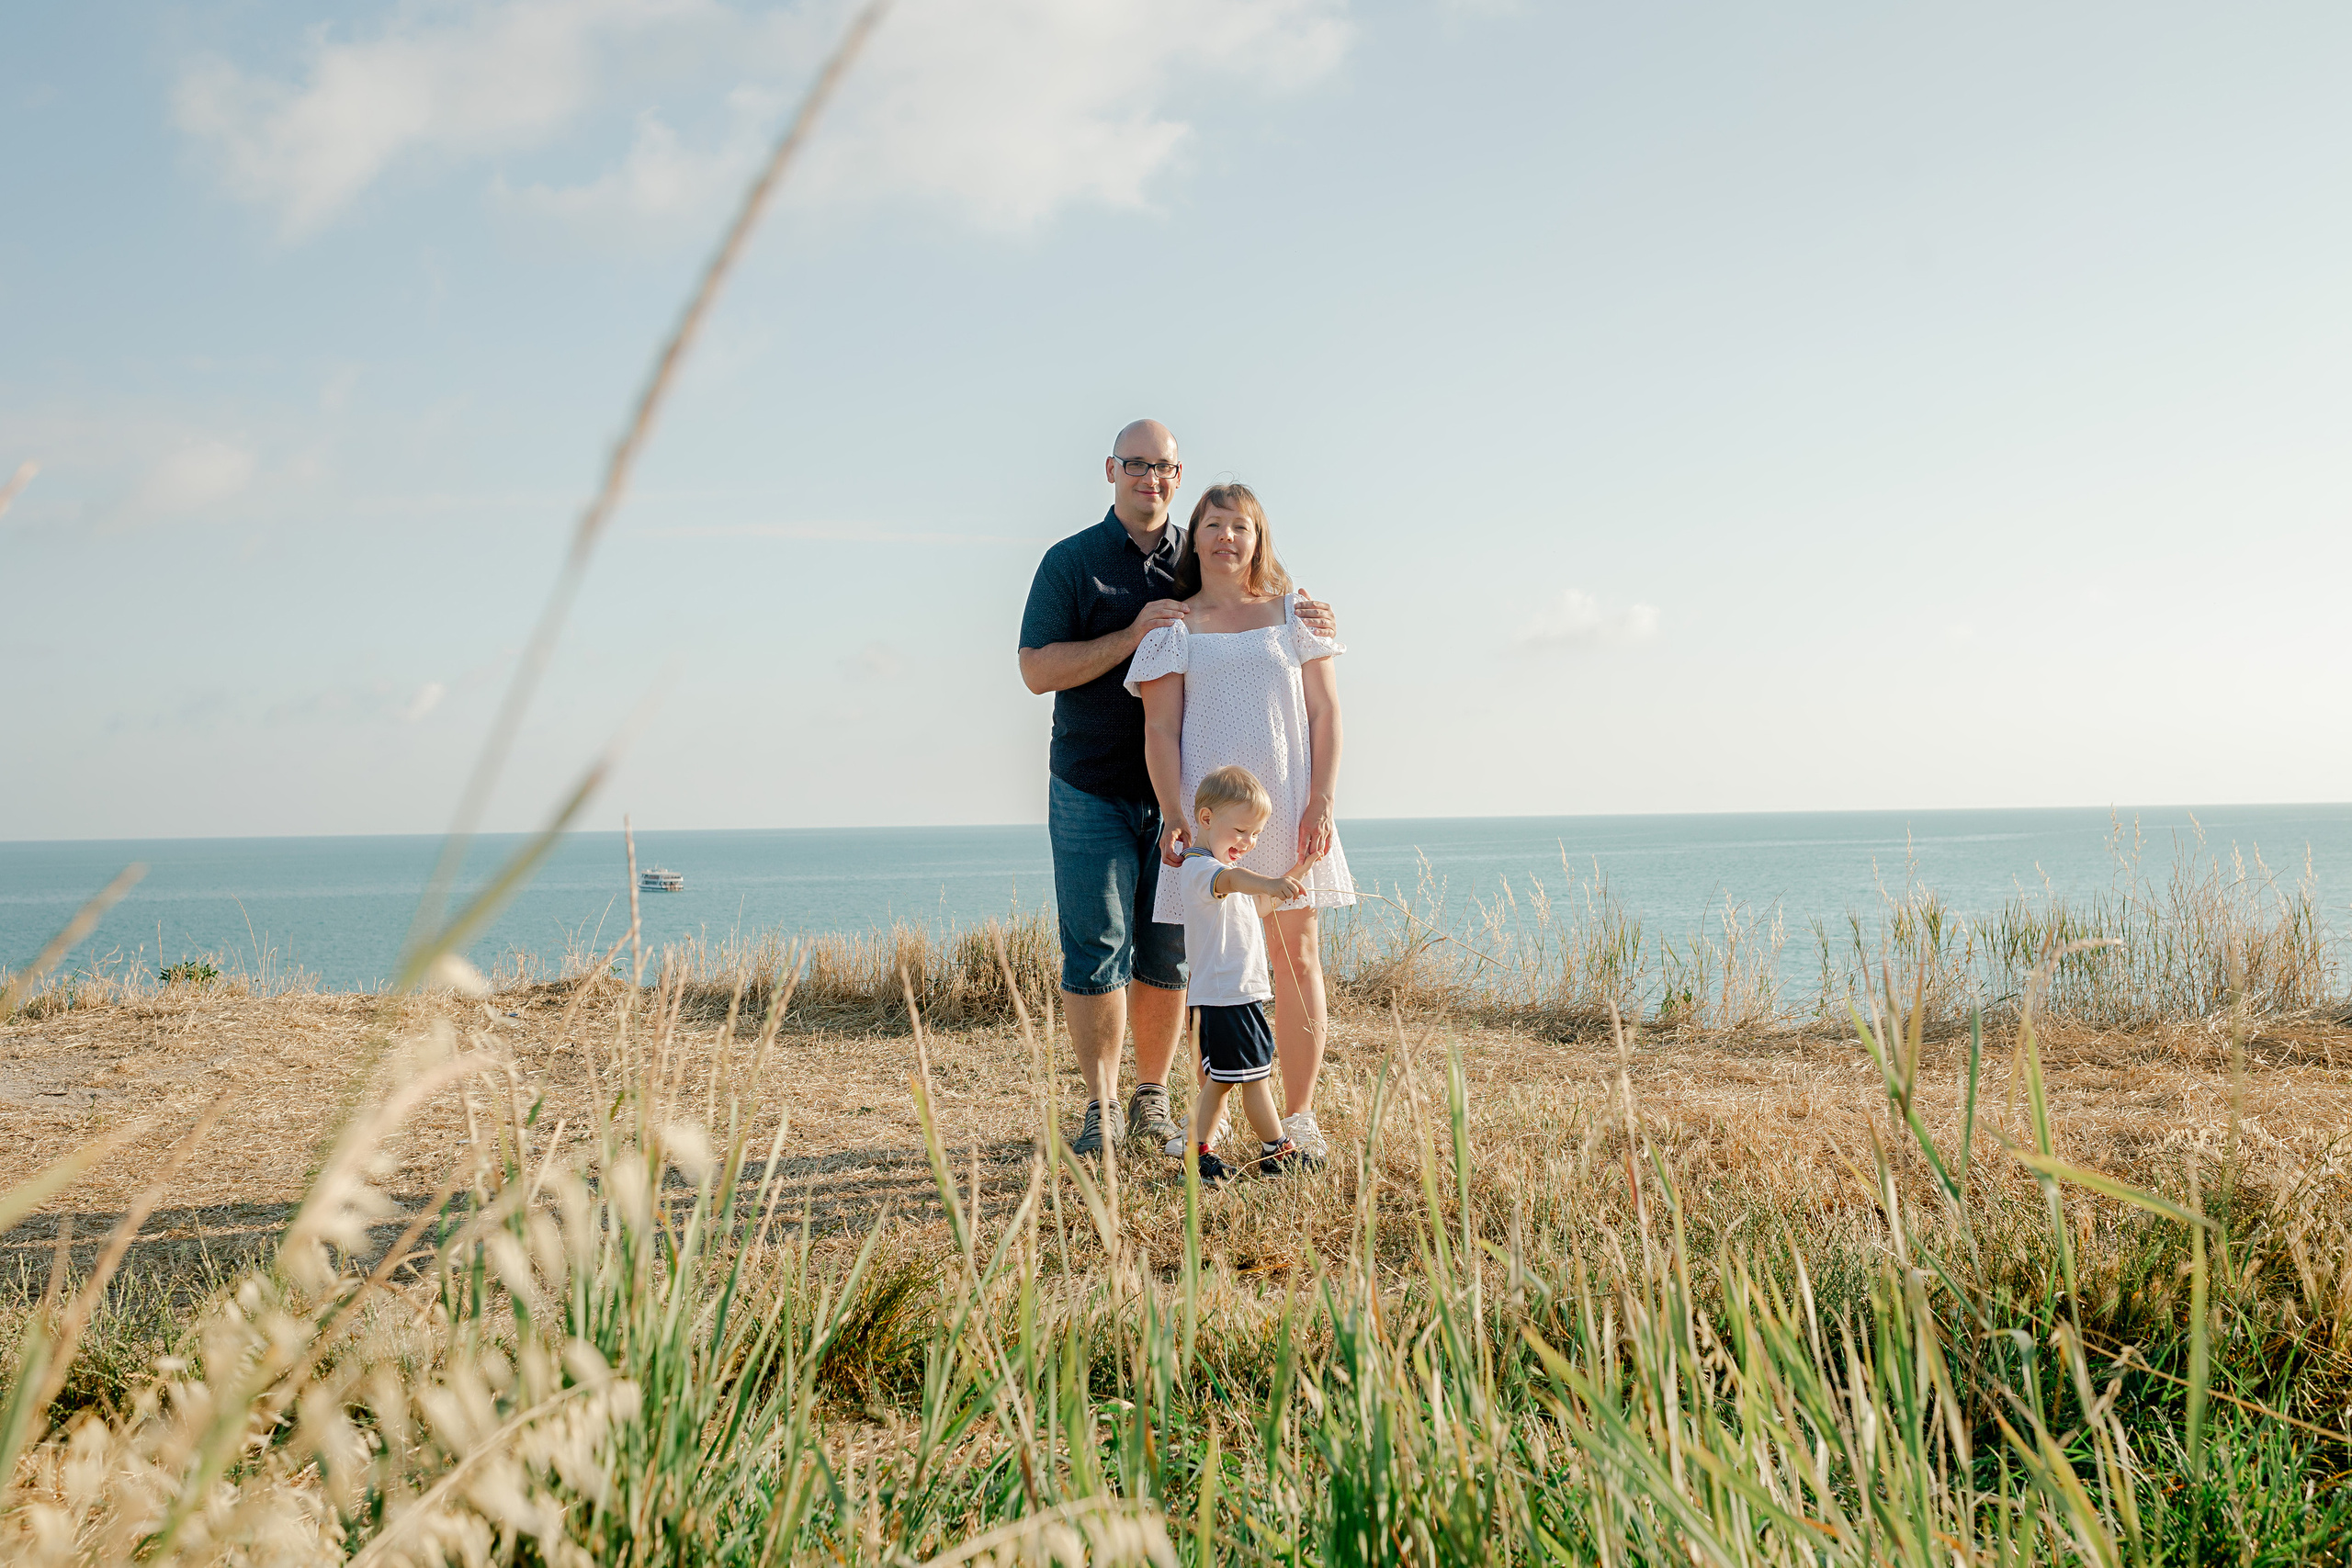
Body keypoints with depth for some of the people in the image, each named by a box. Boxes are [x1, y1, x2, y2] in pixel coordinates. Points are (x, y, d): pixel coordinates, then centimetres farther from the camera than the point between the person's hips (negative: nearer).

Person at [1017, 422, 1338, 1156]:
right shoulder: (1070, 562, 0)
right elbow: (1037, 670, -7)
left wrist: (1308, 622, -12)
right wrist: (1133, 635, -18)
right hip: (1092, 792, -2)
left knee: (1168, 954, 6)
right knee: (1097, 950, -5)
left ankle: (1152, 1099, 19)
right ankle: (1100, 1110, 4)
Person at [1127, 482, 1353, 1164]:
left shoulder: (1294, 616, 10)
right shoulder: (1172, 628, 6)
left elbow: (1325, 712, 6)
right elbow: (1161, 731, 1)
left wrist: (1322, 803, -4)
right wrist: (1174, 817, -11)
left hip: (1288, 812, 1)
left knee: (1296, 959, 1)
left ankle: (1298, 1117, 9)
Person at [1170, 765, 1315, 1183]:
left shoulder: (1221, 865, 20)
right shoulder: (1199, 867, -16)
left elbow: (1259, 904, 36)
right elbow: (1228, 879, -41)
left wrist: (1296, 871, 27)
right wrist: (1267, 882, -61)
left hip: (1220, 996, 11)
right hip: (1228, 995, -11)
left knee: (1219, 1079, 13)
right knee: (1255, 1075, 0)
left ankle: (1198, 1150, 16)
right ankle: (1277, 1153, 10)